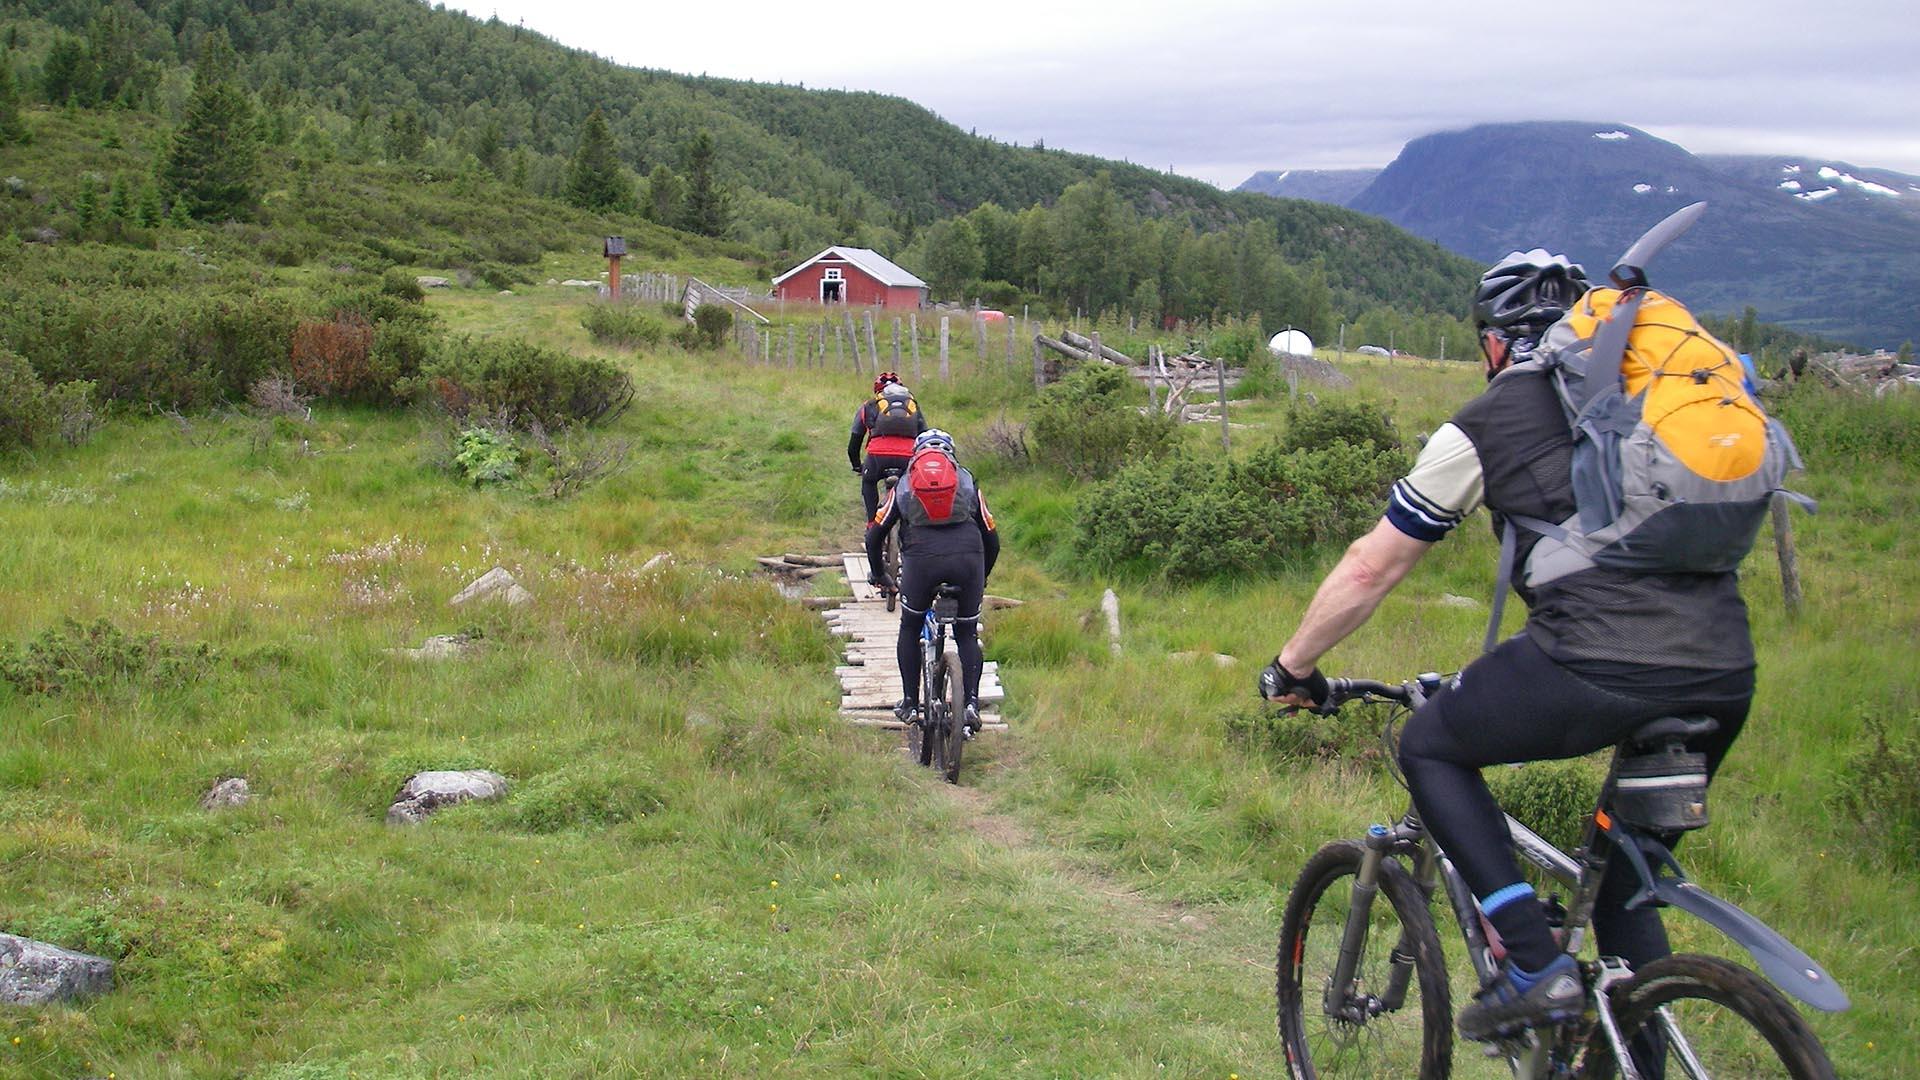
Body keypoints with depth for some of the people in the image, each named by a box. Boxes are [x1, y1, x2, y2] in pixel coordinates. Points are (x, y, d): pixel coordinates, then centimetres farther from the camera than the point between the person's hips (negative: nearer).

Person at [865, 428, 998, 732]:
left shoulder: (905, 485, 24)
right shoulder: (967, 482, 25)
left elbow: (874, 535, 23)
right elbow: (992, 538, 25)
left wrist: (877, 575, 38)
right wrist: (982, 577, 40)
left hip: (921, 559, -1)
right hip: (968, 558, 1)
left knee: (910, 629, 22)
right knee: (967, 634, 17)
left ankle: (910, 703, 20)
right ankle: (971, 701, 0)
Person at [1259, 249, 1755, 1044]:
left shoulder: (1483, 426, 10)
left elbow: (1369, 570, 14)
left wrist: (1290, 668, 29)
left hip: (1600, 666, -6)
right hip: (1728, 676, 6)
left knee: (1429, 748, 18)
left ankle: (1537, 967, 8)